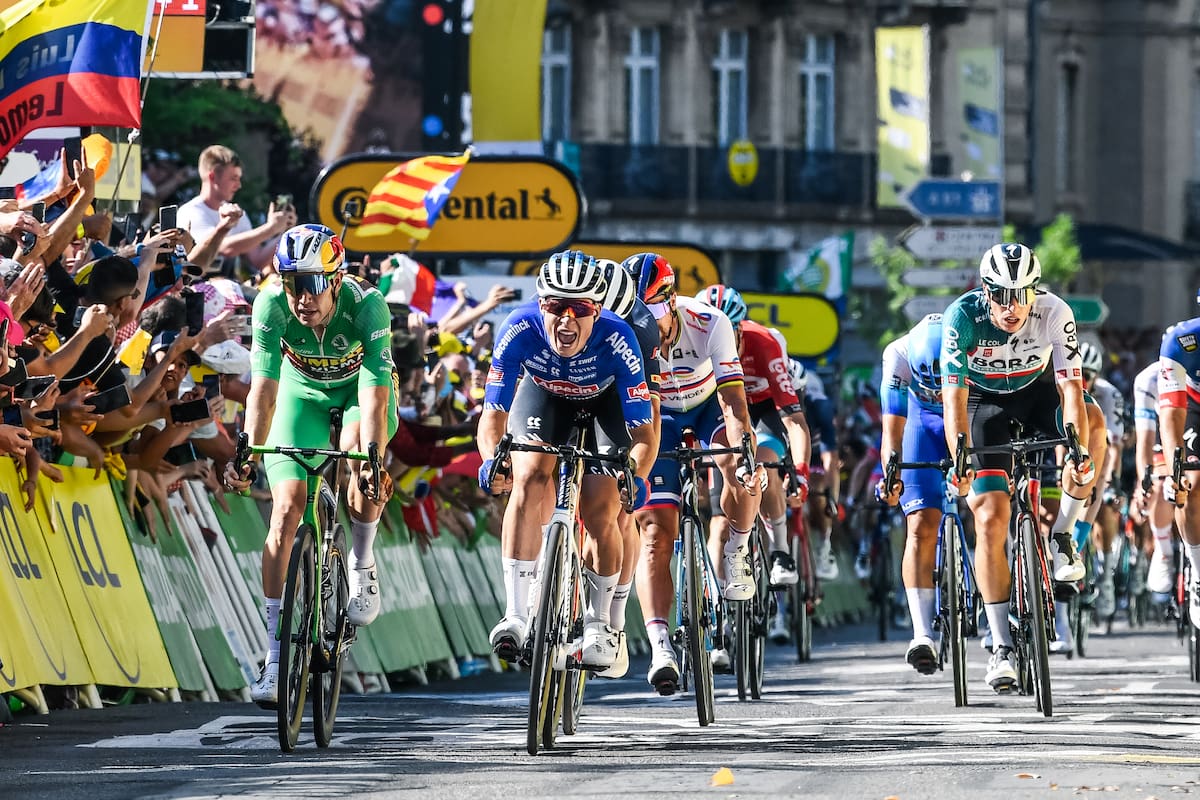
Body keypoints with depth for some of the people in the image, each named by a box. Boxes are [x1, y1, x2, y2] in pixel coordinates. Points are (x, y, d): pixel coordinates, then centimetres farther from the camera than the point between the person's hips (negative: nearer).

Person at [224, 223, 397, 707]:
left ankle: (362, 563, -6)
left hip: (359, 389, -1)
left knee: (360, 452, -34)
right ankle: (275, 653, -8)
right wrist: (248, 452, -47)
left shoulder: (366, 305, -34)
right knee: (287, 509, -13)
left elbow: (375, 391, -41)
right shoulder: (272, 304, -30)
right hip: (303, 391, 1)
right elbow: (264, 385, -34)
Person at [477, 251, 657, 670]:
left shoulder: (616, 338, -38)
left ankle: (600, 622, 11)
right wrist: (491, 458, -49)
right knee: (529, 479, -24)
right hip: (544, 394, 1)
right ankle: (515, 615, -25)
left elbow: (643, 430, -34)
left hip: (607, 400, -1)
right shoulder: (520, 329, -35)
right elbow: (493, 413, -29)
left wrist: (636, 474, -53)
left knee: (600, 511, -12)